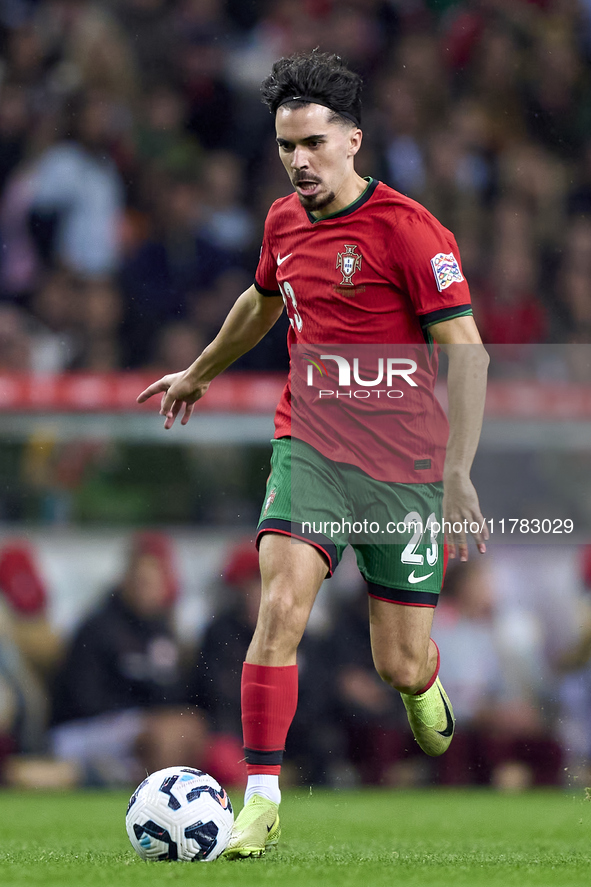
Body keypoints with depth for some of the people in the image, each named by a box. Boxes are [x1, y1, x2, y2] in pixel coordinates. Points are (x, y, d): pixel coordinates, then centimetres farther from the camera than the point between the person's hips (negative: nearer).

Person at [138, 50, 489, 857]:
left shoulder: (406, 229, -13)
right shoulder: (285, 222, 6)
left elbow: (467, 353, -15)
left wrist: (457, 475, -22)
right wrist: (200, 372, 44)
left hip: (403, 465, -4)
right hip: (309, 449, 4)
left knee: (401, 667, 2)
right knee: (280, 606, -19)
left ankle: (424, 681, 41)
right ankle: (261, 804, -15)